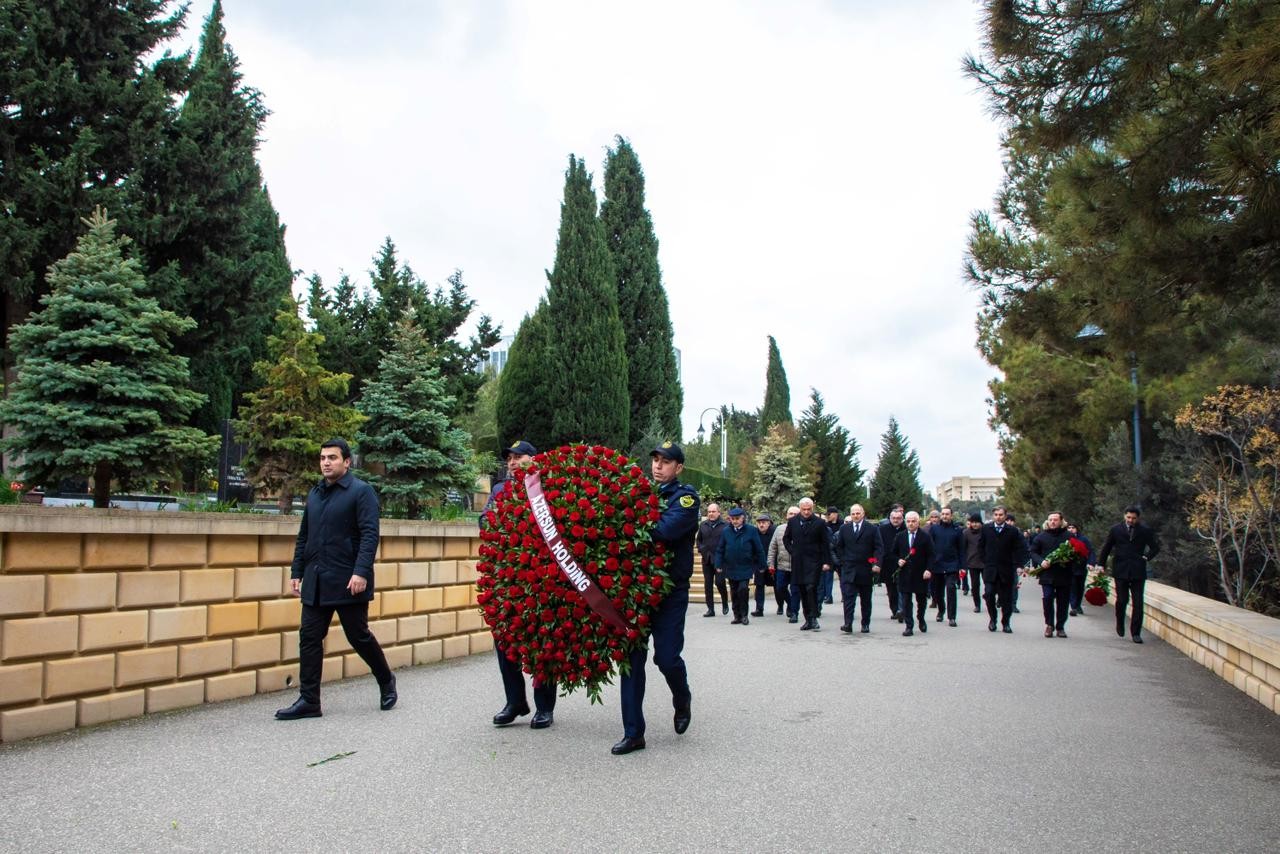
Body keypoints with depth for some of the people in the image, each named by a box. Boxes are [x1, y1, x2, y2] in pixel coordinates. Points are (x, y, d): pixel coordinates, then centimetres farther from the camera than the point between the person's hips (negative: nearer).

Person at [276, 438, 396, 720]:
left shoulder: (361, 492, -6)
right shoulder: (314, 494, 14)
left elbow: (370, 535, -14)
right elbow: (303, 537, 19)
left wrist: (361, 572, -23)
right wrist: (296, 572, 13)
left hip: (347, 581, -6)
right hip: (315, 581, 6)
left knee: (359, 636, 4)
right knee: (309, 638, 4)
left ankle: (386, 682, 26)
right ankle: (309, 701, 13)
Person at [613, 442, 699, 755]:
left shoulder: (686, 496, -4)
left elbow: (665, 530, -22)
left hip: (671, 590, -4)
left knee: (666, 657, -6)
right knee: (632, 658, 2)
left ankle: (682, 700, 29)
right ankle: (633, 733, 11)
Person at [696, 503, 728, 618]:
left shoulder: (725, 525, -5)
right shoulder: (703, 525, 10)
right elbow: (699, 539, 20)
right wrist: (700, 549, 5)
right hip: (706, 559, 5)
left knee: (720, 582, -7)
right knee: (707, 584, 5)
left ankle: (725, 604, 19)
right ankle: (710, 609, 12)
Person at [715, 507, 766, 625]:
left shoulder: (751, 531, -5)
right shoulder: (726, 531, 2)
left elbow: (758, 550, -1)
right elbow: (720, 549, 6)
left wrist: (761, 565, 1)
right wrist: (719, 565, 1)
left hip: (745, 568, -3)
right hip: (731, 567, 3)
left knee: (743, 589, -13)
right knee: (734, 592, 9)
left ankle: (744, 615, 3)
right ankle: (737, 615, 21)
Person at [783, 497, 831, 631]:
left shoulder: (819, 523, -2)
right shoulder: (792, 521, 7)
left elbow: (825, 544, 1)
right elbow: (786, 538, 19)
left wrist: (826, 562, -4)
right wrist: (792, 551, 6)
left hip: (813, 561, -4)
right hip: (798, 561, 4)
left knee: (811, 588, -15)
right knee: (803, 591, 7)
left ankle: (813, 618, -7)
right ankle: (808, 620, 14)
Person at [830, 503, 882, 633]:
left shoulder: (872, 529, 0)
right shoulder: (844, 528, 7)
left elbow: (878, 548, -3)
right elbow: (838, 547, 14)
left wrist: (877, 564, -14)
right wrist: (842, 560, 5)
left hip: (866, 570, -1)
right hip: (848, 569, 1)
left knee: (866, 599, 10)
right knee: (848, 597, -10)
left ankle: (866, 624, 20)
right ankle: (848, 624, -13)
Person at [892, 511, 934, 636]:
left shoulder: (926, 536, -2)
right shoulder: (899, 536, 6)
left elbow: (930, 555, -3)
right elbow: (894, 553, 14)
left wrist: (929, 569, -15)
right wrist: (898, 560, -5)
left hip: (921, 574, -1)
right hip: (905, 574, 1)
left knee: (922, 600, 12)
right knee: (906, 601, -1)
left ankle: (921, 619, 38)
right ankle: (909, 626, 4)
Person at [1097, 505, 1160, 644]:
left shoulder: (1145, 531, 4)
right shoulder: (1116, 530, 5)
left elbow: (1155, 548, 15)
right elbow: (1106, 548, 9)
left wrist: (1147, 557, 0)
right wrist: (1101, 564, 4)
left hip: (1138, 572, 0)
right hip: (1120, 571, 0)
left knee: (1138, 603, -2)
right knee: (1122, 600, -2)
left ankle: (1136, 633, 5)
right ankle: (1120, 624, 25)